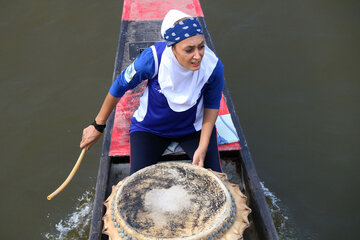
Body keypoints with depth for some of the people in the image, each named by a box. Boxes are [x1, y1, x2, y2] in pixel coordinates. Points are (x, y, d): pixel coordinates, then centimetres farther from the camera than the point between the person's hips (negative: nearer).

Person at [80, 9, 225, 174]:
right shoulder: (152, 58, -32)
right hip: (150, 128, -1)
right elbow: (120, 86, -14)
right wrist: (98, 126, -3)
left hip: (193, 128, 1)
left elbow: (212, 104, -7)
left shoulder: (213, 66, -27)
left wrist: (203, 147, -16)